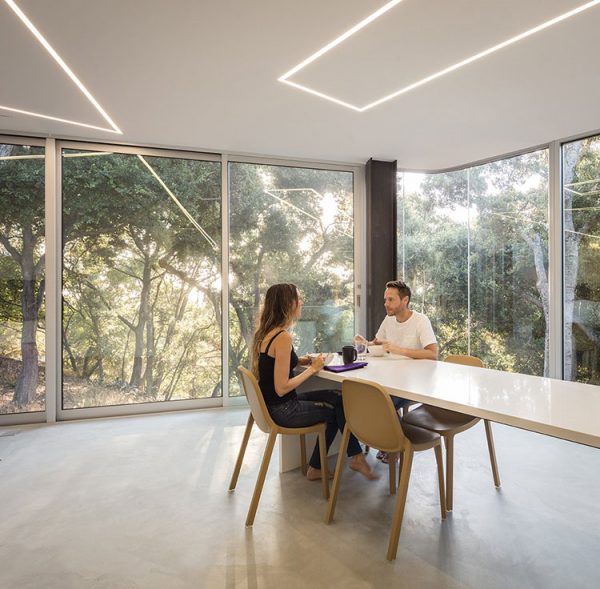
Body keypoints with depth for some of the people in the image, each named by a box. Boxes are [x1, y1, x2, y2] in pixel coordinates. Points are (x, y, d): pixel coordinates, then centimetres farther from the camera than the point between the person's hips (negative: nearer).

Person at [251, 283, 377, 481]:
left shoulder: (264, 331, 4)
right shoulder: (283, 337, -25)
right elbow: (281, 388, -26)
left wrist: (297, 362, 5)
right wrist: (312, 369, -16)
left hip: (272, 404, 9)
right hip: (282, 411, -9)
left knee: (338, 398, 15)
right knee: (340, 407, 5)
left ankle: (316, 468, 22)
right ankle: (356, 457, 27)